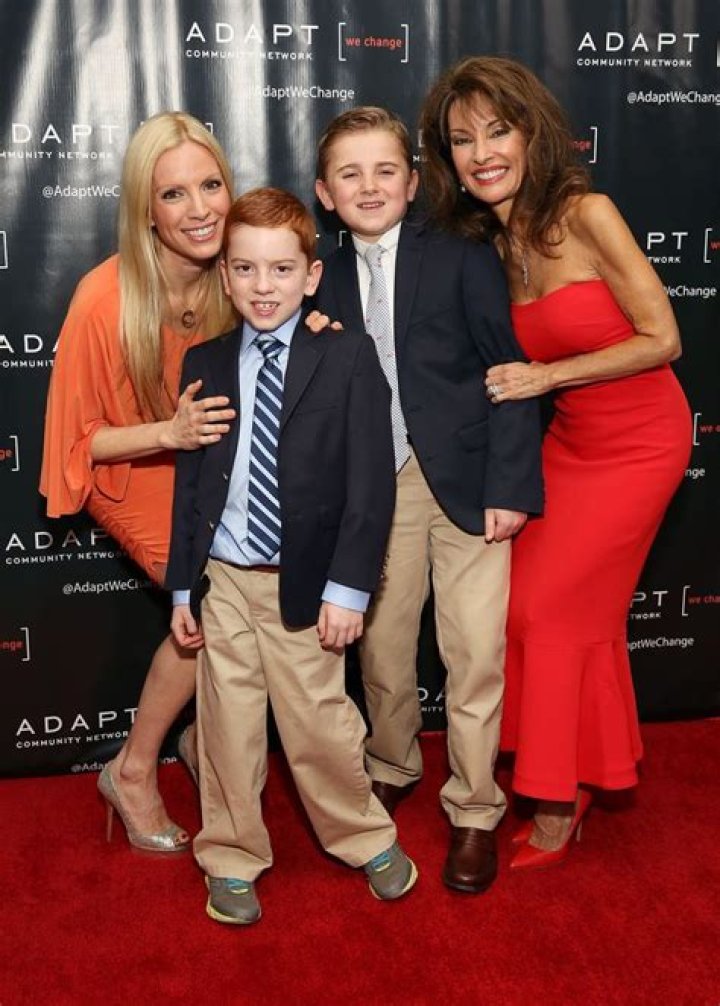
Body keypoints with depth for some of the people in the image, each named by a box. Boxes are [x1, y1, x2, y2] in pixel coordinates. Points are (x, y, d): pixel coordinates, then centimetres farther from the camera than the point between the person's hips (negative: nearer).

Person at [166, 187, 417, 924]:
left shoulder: (348, 358, -6)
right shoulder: (205, 364, 4)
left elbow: (372, 482, -9)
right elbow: (190, 479, 7)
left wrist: (348, 587, -12)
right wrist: (183, 585, 7)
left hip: (306, 582, -3)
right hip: (222, 579, 3)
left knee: (320, 724, 7)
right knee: (227, 726, 12)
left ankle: (367, 840, 33)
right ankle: (232, 859, 32)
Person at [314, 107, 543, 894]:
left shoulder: (463, 260, -3)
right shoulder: (325, 282, 8)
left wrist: (508, 486, -11)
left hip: (464, 479, -3)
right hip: (375, 487, 3)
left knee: (476, 650, -1)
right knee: (380, 644, 12)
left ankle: (473, 812, 17)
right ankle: (391, 768, 38)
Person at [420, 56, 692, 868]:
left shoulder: (585, 215, -20)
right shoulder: (486, 243, -1)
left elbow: (661, 339, -18)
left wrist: (547, 376, -22)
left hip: (637, 444, -6)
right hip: (570, 441, 6)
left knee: (542, 605, -1)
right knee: (581, 611, 13)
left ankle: (555, 808, 18)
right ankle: (591, 772, 34)